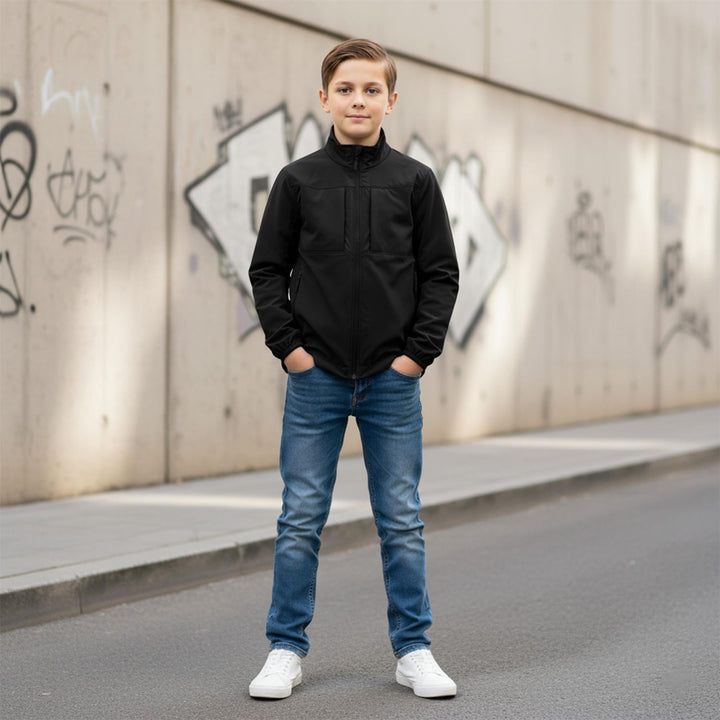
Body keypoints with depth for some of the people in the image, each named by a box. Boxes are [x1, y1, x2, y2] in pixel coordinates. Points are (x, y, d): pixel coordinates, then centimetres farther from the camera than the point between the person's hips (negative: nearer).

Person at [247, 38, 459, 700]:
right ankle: (286, 649, 13)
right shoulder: (299, 181, 2)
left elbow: (441, 273, 5)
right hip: (316, 375, 0)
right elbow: (268, 269, 6)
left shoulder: (414, 181, 3)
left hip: (393, 378, 0)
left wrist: (419, 350, -4)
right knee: (301, 519, 3)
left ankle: (413, 649, 16)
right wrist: (288, 344, -3)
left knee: (402, 520, 6)